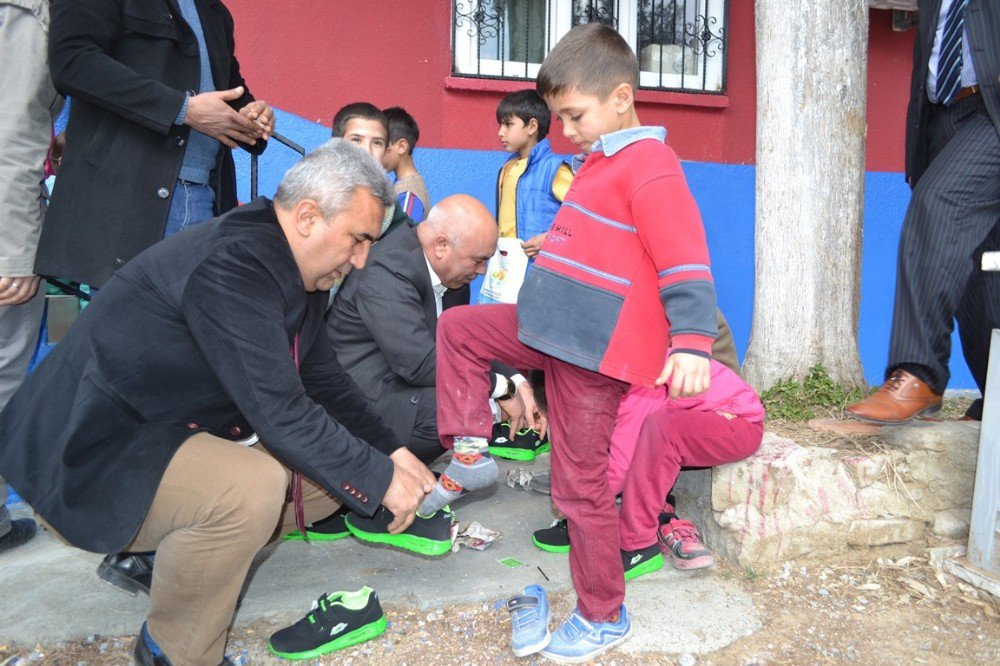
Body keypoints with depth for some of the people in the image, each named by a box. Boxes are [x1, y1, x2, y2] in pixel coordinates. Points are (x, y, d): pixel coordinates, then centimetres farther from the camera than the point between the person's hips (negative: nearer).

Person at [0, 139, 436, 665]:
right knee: (253, 486, -34)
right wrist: (379, 478, -21)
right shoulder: (233, 265, -29)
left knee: (332, 473, 2)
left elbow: (324, 380, 9)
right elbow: (280, 413, -32)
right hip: (88, 456, -9)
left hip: (171, 436, 10)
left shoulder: (296, 270, 2)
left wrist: (391, 450, 0)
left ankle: (158, 550, 13)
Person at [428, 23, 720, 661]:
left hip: (597, 347, -10)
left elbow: (685, 258, -23)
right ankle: (470, 455, 15)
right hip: (555, 329, 10)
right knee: (457, 326, 11)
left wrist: (692, 342, -32)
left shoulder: (650, 165, -14)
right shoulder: (600, 160, 17)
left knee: (581, 483, -1)